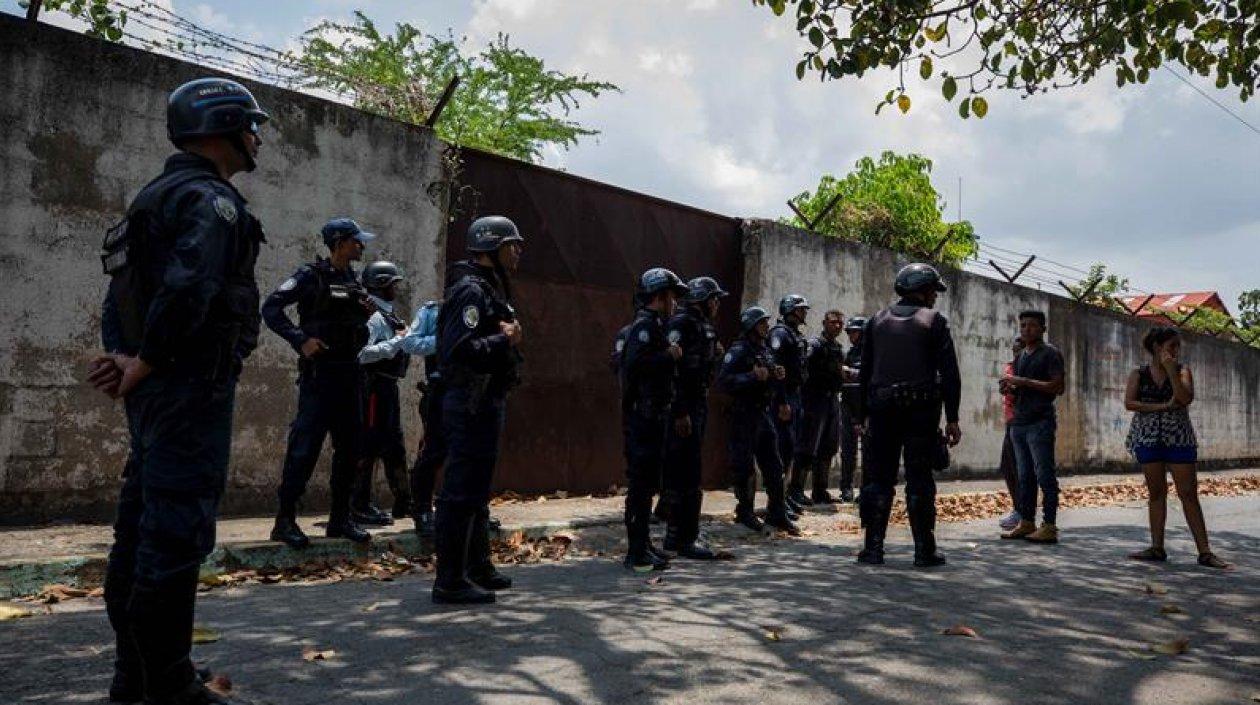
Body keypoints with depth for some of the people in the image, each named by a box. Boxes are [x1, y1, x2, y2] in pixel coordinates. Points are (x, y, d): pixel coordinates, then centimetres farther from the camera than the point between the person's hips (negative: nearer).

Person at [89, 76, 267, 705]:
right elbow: (189, 289, -27)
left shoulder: (156, 199, 20)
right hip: (193, 387, -10)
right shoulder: (210, 199, -12)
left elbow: (120, 296, 18)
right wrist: (144, 364, -15)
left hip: (154, 393, 10)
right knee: (178, 534, -6)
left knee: (141, 530, 13)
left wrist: (124, 358, 4)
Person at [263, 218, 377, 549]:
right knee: (305, 446, -6)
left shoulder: (354, 280, 14)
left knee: (349, 447, 9)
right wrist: (300, 340, -20)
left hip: (350, 373, 7)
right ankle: (285, 520, 2)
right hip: (319, 372, -7)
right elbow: (271, 308, -12)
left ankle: (340, 518, 18)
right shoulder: (311, 275, -6)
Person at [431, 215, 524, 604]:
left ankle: (478, 568, 31)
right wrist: (504, 340, -18)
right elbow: (459, 350, -26)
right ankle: (450, 582, 1)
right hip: (473, 406, -11)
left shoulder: (490, 289, 18)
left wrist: (507, 337, 0)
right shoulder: (471, 290, -15)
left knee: (476, 490, 18)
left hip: (484, 403, 11)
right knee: (462, 492, -6)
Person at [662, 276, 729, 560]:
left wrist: (717, 355, 3)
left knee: (681, 472, 13)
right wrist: (680, 413, -24)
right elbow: (672, 369, -21)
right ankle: (687, 539, -2)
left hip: (699, 405, 10)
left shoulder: (706, 328, 17)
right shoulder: (681, 324, -12)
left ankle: (674, 534, 21)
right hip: (683, 408, -10)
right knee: (688, 474, -7)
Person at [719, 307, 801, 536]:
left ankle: (777, 513, 17)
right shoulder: (739, 350, -11)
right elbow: (724, 381, -21)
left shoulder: (765, 350, 15)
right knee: (744, 466, 0)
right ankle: (744, 512, 14)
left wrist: (777, 376, 5)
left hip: (763, 414, 8)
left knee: (773, 465, 9)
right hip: (744, 416, -8)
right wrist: (752, 376, -26)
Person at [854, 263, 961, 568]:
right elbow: (949, 374, -5)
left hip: (882, 409, 3)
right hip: (922, 411, -3)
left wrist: (863, 415, 13)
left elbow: (864, 372, 10)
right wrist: (952, 418, -3)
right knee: (920, 481, 2)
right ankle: (924, 551, 5)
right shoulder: (934, 321, 0)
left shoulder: (877, 321, 11)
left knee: (879, 478, 7)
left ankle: (873, 548, 6)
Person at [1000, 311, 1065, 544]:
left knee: (1044, 474, -7)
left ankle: (1049, 526, -5)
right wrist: (1009, 387, 7)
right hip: (1019, 421, 8)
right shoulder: (1020, 357, 21)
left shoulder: (1050, 354, -3)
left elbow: (1057, 387, -13)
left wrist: (1023, 381, -16)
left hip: (1040, 422, -8)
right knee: (1025, 475, 9)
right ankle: (1026, 522, 13)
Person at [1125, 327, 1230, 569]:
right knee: (1156, 493, 6)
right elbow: (1129, 403, -9)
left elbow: (1186, 398, -13)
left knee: (1189, 494, -2)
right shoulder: (1139, 374, 4)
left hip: (1179, 438, -1)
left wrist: (1170, 369, -15)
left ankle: (1204, 552, 1)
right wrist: (1163, 406, -15)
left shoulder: (1182, 370, 3)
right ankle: (1157, 548, 13)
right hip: (1148, 438, 1)